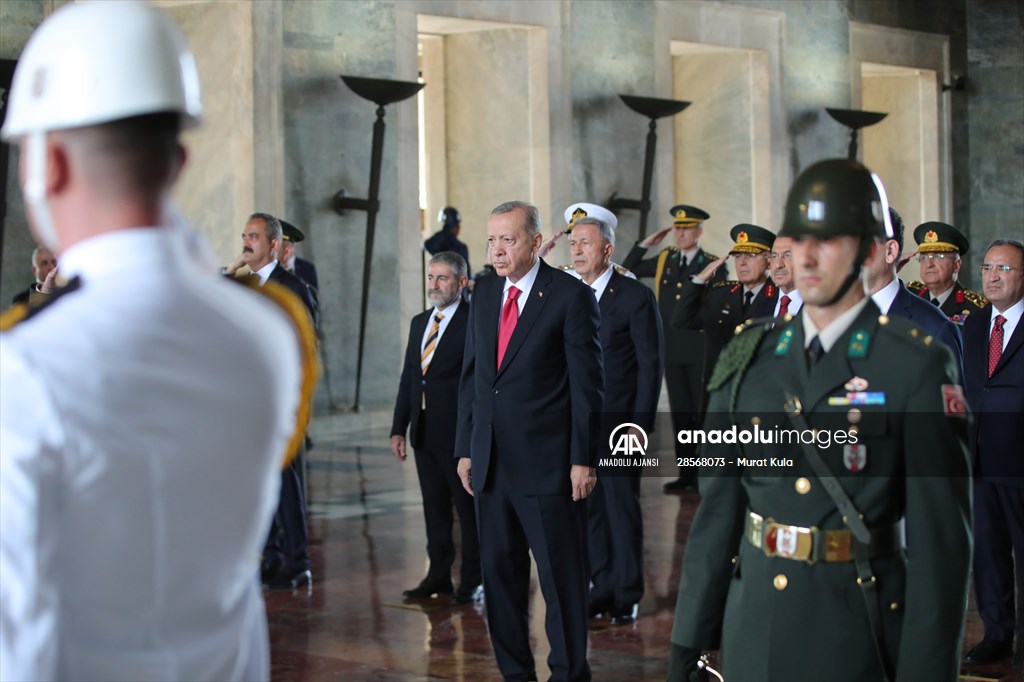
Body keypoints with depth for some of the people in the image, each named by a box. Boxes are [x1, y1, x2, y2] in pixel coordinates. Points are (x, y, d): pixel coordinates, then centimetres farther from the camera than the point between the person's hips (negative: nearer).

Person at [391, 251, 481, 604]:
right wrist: (399, 428, 11)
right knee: (434, 507, 13)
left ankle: (472, 579, 11)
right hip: (425, 431, 7)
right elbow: (408, 378, 16)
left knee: (468, 507, 3)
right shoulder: (419, 323, 14)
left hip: (459, 433, -7)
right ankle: (438, 575, 22)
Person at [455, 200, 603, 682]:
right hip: (491, 461, 6)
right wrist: (465, 448, 11)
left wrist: (583, 460, -11)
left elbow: (587, 383, -8)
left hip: (547, 462, -6)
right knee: (499, 571, 11)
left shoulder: (571, 296, -7)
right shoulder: (485, 295, 12)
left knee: (561, 575, 1)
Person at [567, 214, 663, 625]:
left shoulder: (636, 296, -6)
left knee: (622, 507, 1)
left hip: (618, 422, -5)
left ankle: (627, 595, 10)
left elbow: (650, 364, -6)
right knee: (589, 508, 9)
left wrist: (641, 423, -12)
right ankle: (602, 589, 19)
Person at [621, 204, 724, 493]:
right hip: (671, 349, 4)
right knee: (680, 412, 8)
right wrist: (646, 244, 7)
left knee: (702, 412, 0)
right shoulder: (664, 260, 10)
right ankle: (686, 473, 14)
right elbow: (627, 270, 18)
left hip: (700, 350, -4)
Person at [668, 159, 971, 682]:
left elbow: (940, 535, -11)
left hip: (856, 638, -4)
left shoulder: (916, 367, -8)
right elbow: (718, 505, 6)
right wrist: (688, 640, 5)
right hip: (753, 629, 4)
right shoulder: (752, 359, 5)